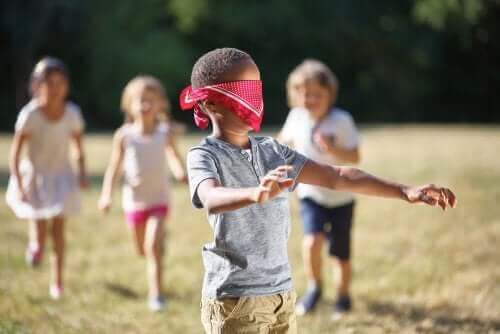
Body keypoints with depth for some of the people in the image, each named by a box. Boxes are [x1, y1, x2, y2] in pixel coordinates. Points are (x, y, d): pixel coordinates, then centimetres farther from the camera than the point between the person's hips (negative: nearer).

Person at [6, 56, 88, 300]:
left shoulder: (72, 113, -12)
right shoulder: (30, 115, -20)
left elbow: (79, 147, 2)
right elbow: (15, 152, -14)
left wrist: (82, 174, -12)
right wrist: (19, 186, -20)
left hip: (61, 178, 2)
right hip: (34, 178, -2)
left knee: (58, 231, 2)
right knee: (39, 239, -1)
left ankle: (57, 282, 17)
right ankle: (35, 243, 37)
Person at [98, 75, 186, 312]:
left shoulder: (164, 133, -11)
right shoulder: (124, 135, -10)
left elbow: (173, 157, -14)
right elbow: (114, 166, -4)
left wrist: (180, 172, -37)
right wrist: (106, 195, -13)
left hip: (158, 200, -2)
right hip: (134, 201, 2)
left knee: (154, 247, -19)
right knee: (142, 250, 20)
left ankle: (156, 295, -11)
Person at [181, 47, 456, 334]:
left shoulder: (271, 151, 9)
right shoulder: (205, 156, -10)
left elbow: (337, 176, 6)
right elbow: (212, 199, -32)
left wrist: (404, 191, -3)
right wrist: (255, 194, -54)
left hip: (283, 295, 7)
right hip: (234, 299, -6)